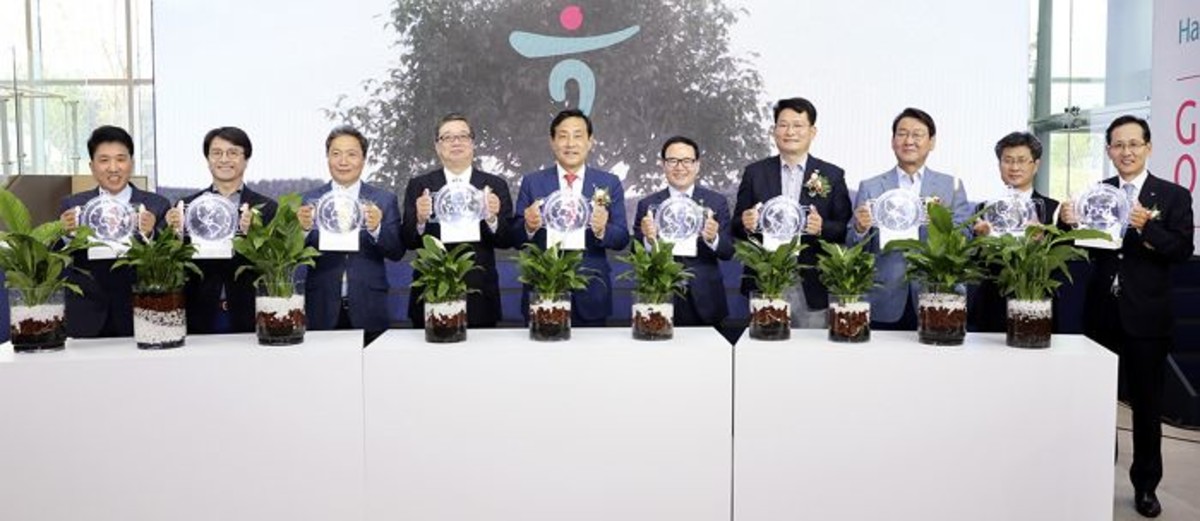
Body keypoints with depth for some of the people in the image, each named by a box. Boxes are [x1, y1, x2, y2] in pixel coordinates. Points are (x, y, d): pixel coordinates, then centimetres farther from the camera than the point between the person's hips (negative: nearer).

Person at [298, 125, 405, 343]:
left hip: (368, 312, 0)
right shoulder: (310, 200, 6)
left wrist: (377, 229, -19)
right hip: (322, 311, 0)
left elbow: (397, 253, -2)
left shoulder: (384, 200, 4)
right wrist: (303, 229, -17)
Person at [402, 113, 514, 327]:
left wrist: (492, 219, -20)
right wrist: (420, 220, -19)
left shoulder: (495, 185, 4)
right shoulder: (419, 186, 6)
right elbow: (408, 242, 1)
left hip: (479, 299, 0)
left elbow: (507, 241, 0)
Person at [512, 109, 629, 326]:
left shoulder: (609, 183, 4)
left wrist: (602, 230, -20)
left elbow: (622, 239, 1)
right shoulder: (532, 182, 3)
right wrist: (529, 226, -19)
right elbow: (516, 238, 3)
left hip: (591, 297, 1)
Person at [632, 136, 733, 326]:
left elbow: (728, 252, -1)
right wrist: (648, 239, -21)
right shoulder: (647, 205, 1)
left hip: (704, 303, 1)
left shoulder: (716, 201, 2)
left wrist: (713, 238, -21)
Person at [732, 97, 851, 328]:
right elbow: (736, 227, 8)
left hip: (812, 287, 0)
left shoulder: (832, 175, 5)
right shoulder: (755, 172, 7)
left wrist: (822, 227, -17)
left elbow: (846, 229, 3)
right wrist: (746, 224, -14)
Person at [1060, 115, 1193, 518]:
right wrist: (1071, 222, -17)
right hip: (1101, 313, 2)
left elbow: (1182, 251, -11)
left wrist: (1146, 226, -25)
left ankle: (1145, 485, 22)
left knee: (1146, 404, 9)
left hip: (1146, 317, -2)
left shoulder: (1174, 196, -3)